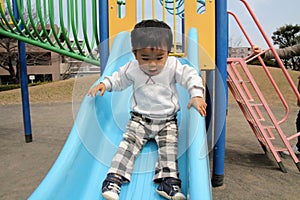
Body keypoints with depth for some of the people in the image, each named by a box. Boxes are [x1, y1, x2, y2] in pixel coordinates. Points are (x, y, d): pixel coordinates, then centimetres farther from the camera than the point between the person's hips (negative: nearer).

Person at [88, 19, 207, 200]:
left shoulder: (173, 66, -9)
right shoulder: (132, 69, -5)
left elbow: (191, 76, -12)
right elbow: (118, 79, 11)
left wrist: (196, 96, -28)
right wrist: (104, 84, -6)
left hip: (167, 121, 0)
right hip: (140, 119, 0)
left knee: (169, 147, -13)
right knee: (129, 143, -12)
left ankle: (168, 181, -10)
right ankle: (114, 178, -11)